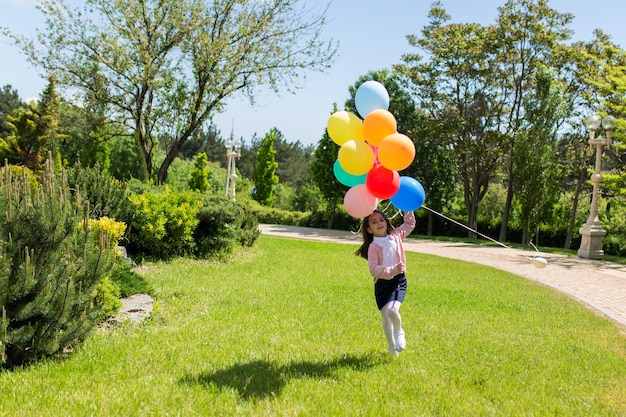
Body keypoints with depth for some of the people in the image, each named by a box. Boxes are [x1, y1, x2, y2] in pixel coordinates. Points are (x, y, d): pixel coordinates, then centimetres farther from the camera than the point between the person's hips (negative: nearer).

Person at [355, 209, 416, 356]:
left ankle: (399, 332, 13)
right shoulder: (373, 247, -13)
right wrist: (392, 270, -30)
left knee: (392, 311, -22)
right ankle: (392, 347, 34)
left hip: (399, 281, 1)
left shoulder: (396, 235, 1)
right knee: (385, 317, 9)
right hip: (382, 284, -1)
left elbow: (409, 224, 20)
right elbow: (373, 270, -21)